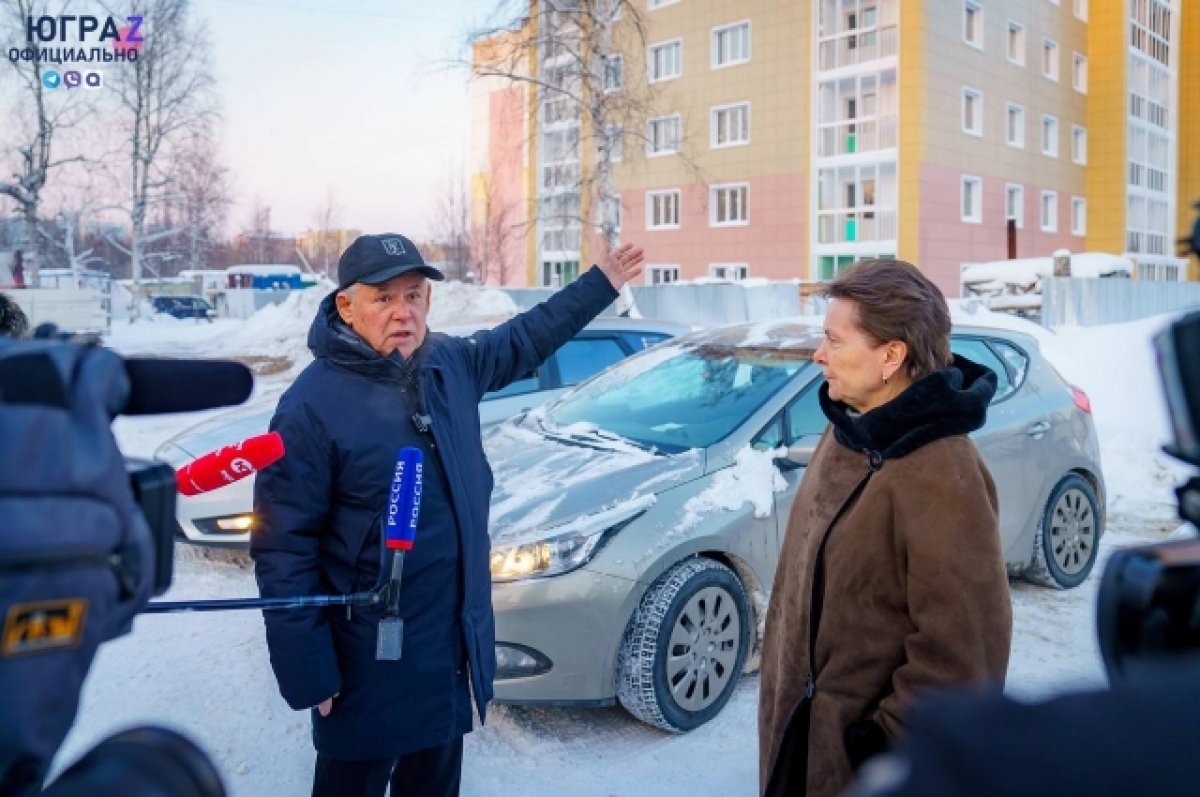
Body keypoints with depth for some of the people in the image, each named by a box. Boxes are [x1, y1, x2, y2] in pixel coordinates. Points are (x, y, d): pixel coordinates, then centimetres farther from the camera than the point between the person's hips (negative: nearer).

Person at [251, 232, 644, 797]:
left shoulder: (452, 364, 1)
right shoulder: (312, 405, -18)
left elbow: (525, 340, 21)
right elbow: (283, 547, -17)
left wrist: (600, 284, 25)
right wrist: (306, 671, -18)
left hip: (455, 640, 6)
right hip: (370, 658, -6)